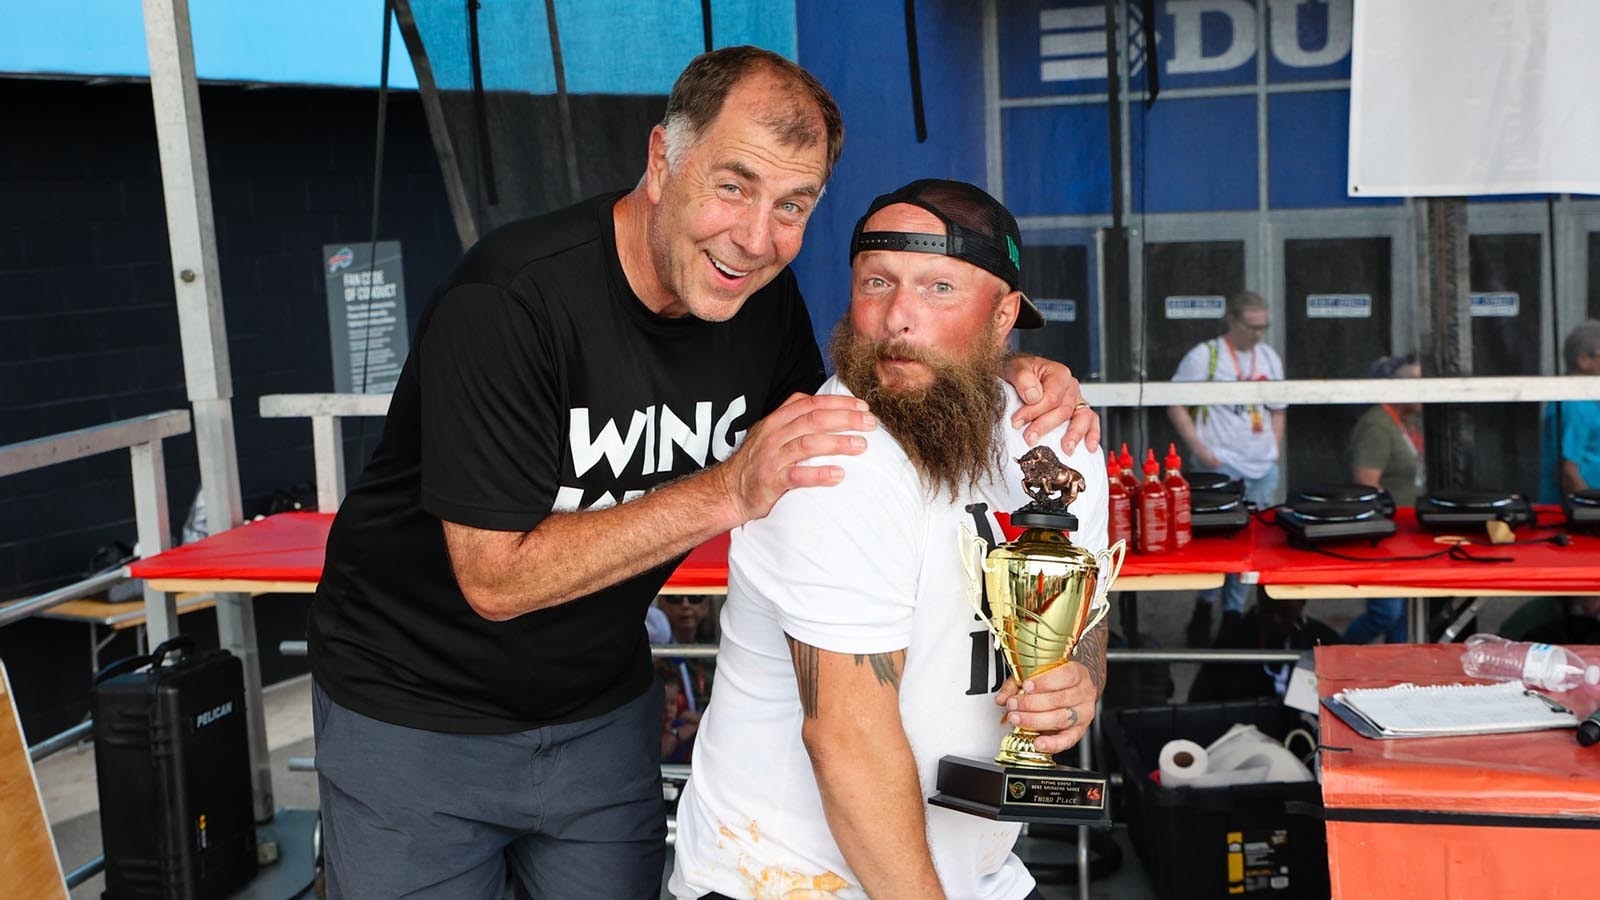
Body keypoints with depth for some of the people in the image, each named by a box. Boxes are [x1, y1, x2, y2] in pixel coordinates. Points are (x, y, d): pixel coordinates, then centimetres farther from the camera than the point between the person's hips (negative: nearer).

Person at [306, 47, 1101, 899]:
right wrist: (732, 492, -34)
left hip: (603, 714, 5)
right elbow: (495, 579, -28)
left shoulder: (763, 300, -8)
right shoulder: (508, 299, -27)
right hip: (415, 715, -4)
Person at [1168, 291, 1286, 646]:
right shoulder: (1204, 356, -5)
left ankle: (1234, 613, 19)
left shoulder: (1269, 358, 14)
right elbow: (1176, 407, -6)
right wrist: (1199, 449, -14)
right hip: (1220, 467, -6)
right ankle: (1204, 610, 8)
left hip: (1263, 470, 6)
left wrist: (1274, 447, 10)